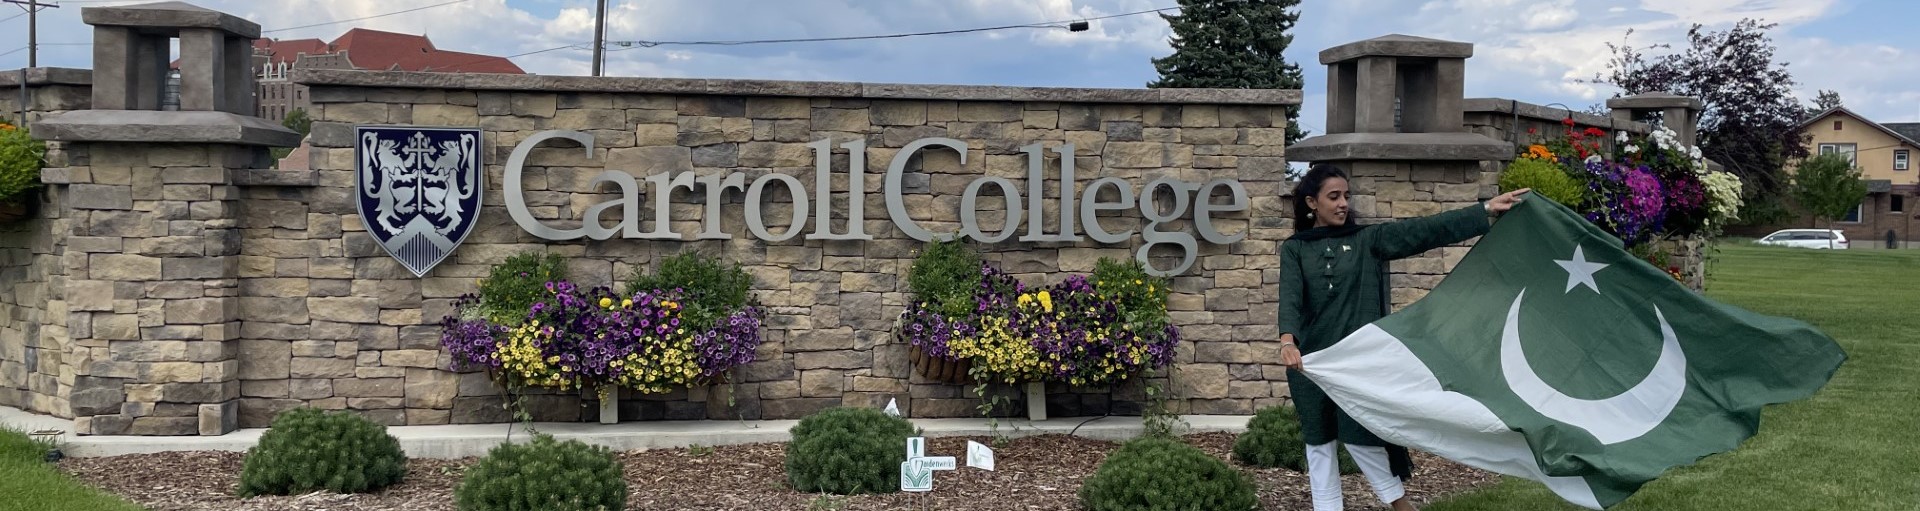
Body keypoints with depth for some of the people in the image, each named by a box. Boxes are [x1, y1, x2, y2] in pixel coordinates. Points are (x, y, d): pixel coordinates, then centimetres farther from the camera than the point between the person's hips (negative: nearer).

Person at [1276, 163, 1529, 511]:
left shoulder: (1367, 240, 4)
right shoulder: (1295, 249, 3)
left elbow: (1424, 230, -6)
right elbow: (1290, 296, -13)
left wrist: (1487, 210, -16)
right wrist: (1287, 340, -33)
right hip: (1310, 361, 1)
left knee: (1358, 437, -2)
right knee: (1318, 442, 6)